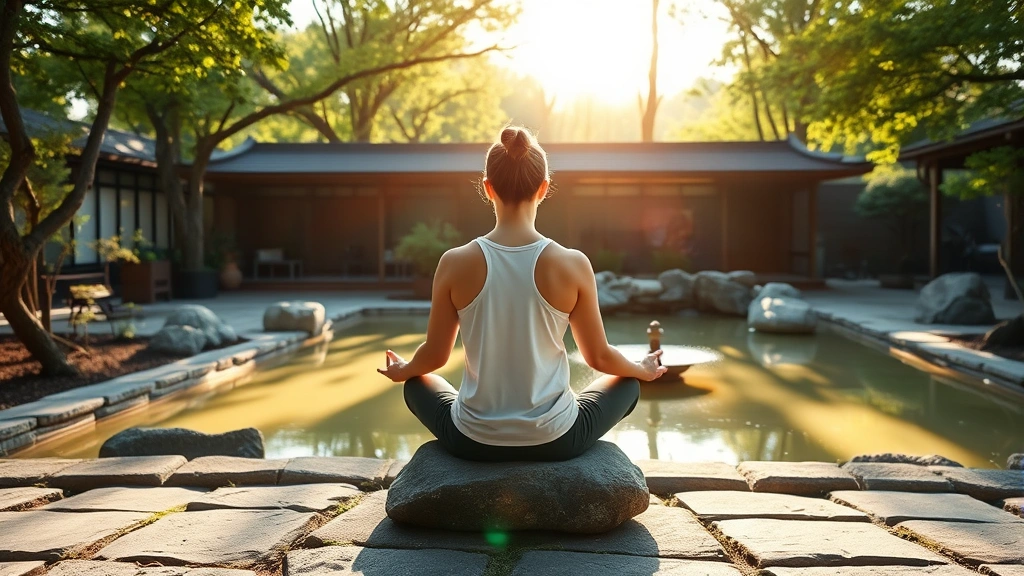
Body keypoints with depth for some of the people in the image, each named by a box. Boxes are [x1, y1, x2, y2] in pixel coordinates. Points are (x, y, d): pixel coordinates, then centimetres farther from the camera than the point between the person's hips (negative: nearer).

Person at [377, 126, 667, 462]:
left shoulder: (456, 263, -12)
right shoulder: (573, 264, -14)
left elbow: (435, 355, 0)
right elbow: (599, 357, -1)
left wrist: (401, 371, 23)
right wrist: (643, 370, 21)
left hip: (474, 441, 1)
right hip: (555, 440, 0)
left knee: (417, 383, 34)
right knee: (628, 384, 30)